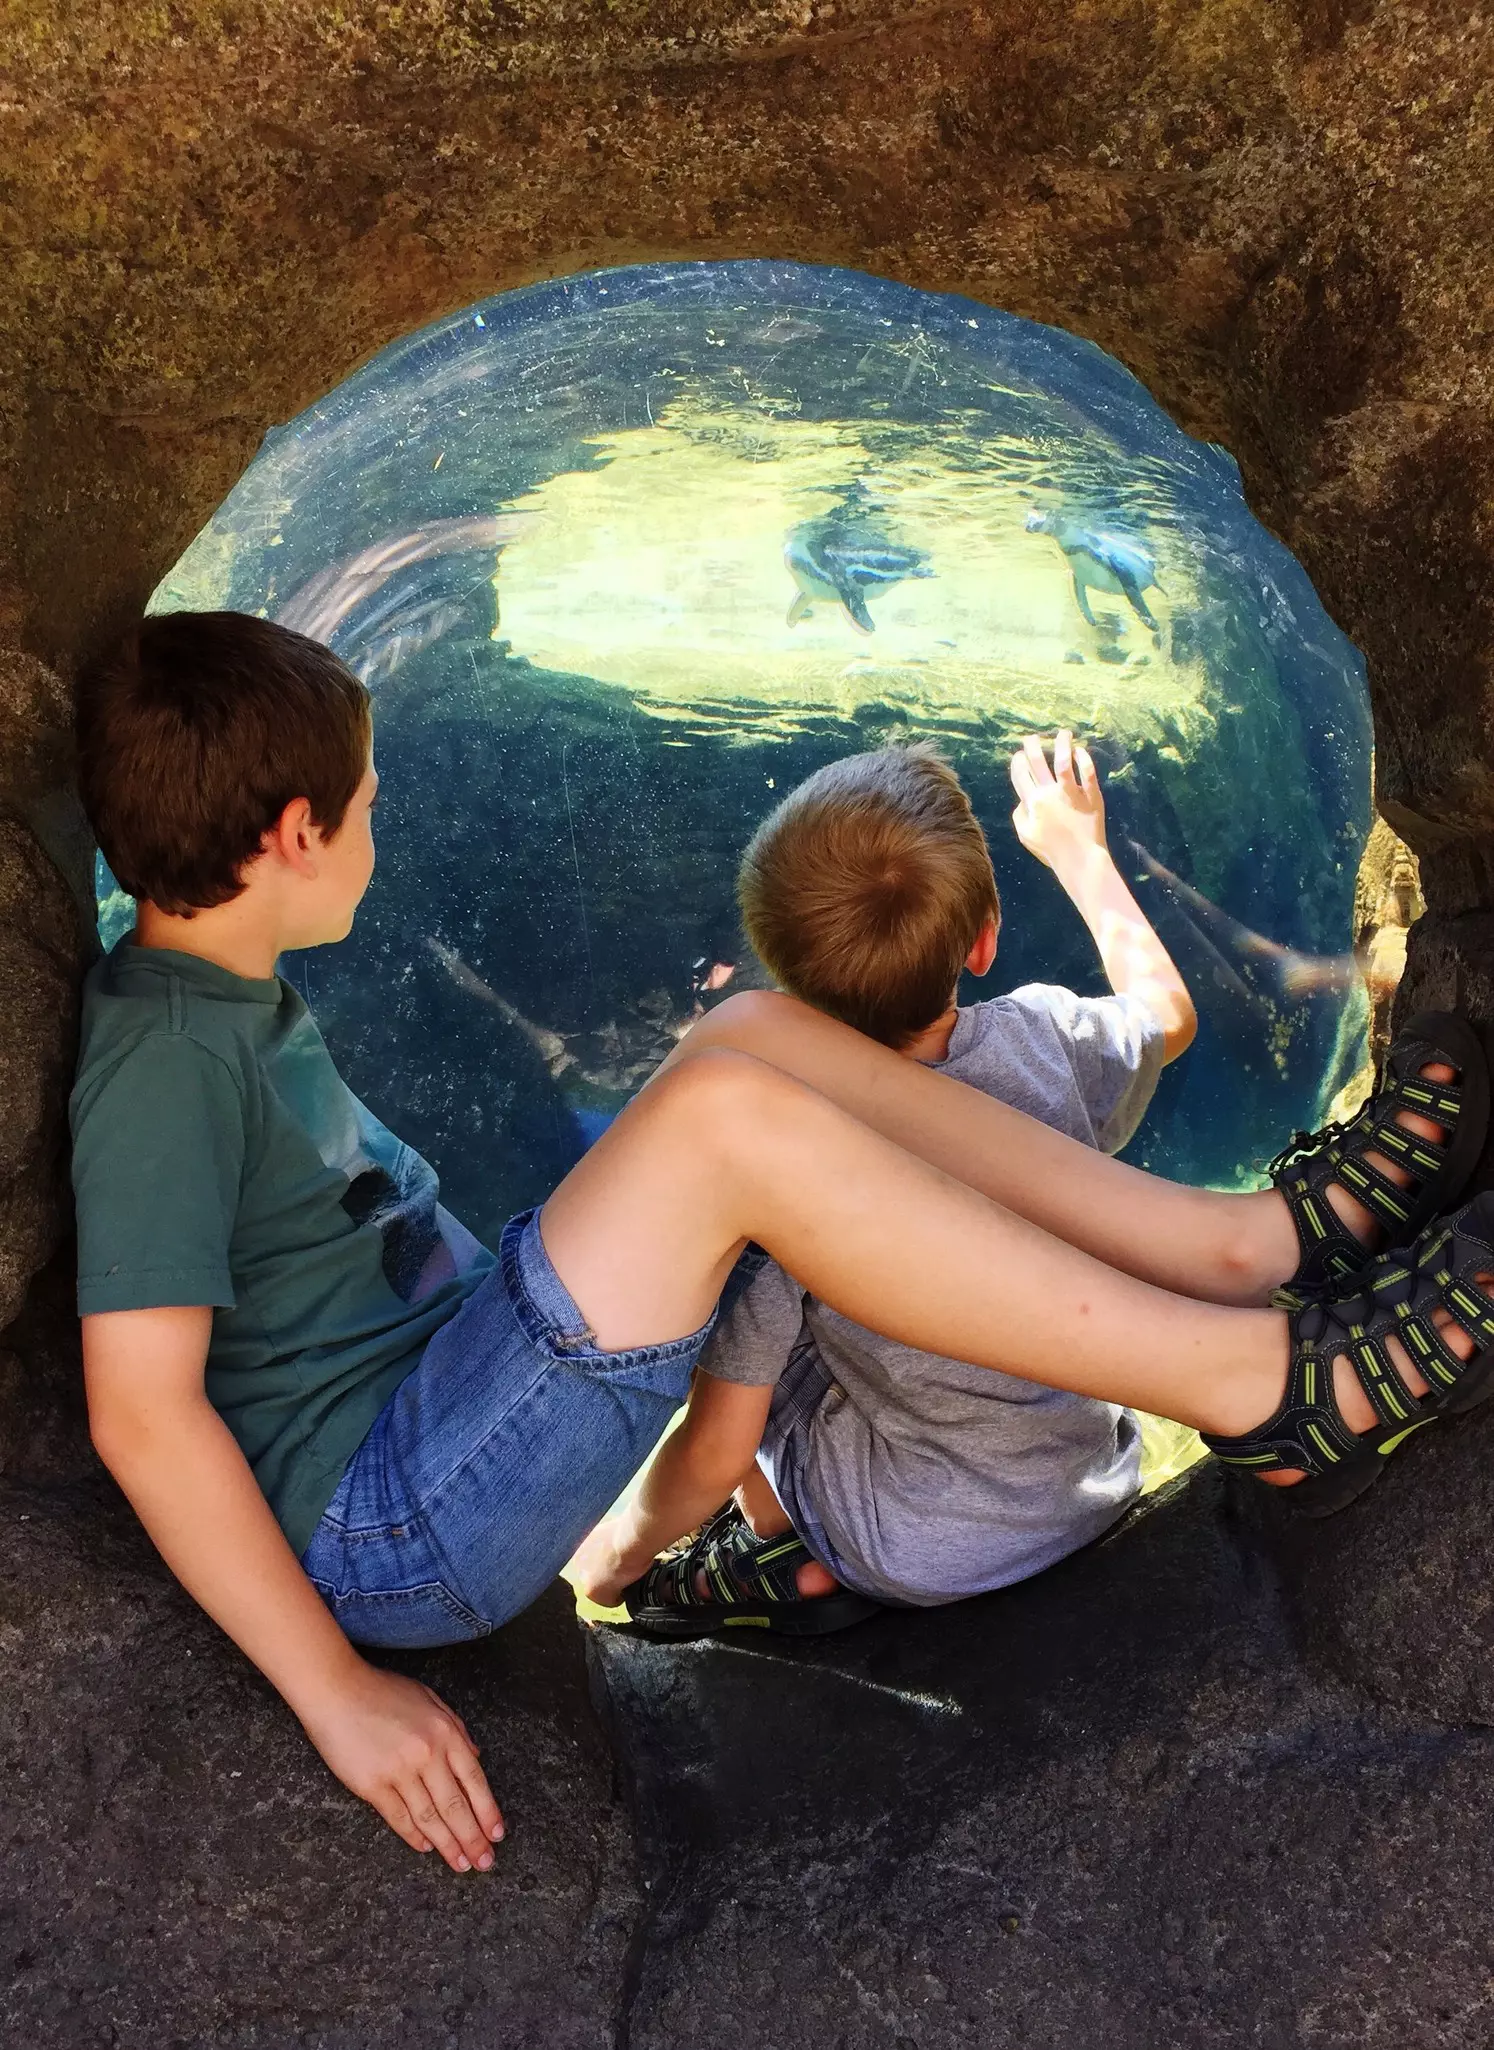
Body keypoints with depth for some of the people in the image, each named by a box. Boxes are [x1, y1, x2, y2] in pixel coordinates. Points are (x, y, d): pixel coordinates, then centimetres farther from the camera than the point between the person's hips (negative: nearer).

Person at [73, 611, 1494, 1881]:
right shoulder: (161, 1062, -17)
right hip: (384, 1532, -9)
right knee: (726, 1115, -28)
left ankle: (1241, 1237, -7)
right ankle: (1256, 1380, -20)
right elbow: (142, 1413, -22)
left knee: (755, 1031, -4)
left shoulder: (227, 999, 14)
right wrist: (337, 1693, -21)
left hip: (456, 1394, 10)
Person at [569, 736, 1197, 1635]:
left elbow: (714, 1452, -21)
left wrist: (627, 1545, 1)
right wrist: (1078, 845, 18)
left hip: (917, 1553, -4)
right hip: (1097, 1489, 5)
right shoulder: (1047, 1039, -20)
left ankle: (797, 1559, 10)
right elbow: (1169, 1012, 6)